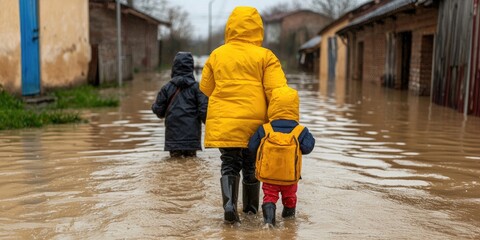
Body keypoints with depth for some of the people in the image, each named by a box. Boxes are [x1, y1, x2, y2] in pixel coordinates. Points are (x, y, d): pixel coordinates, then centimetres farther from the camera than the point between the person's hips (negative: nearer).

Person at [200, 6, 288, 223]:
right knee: (251, 165, 16)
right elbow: (277, 91, -10)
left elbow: (206, 89, 12)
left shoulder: (217, 55, 5)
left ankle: (229, 204, -13)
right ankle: (251, 207, 31)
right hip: (254, 121, -1)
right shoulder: (265, 56, -4)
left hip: (222, 121, 1)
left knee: (229, 164, 9)